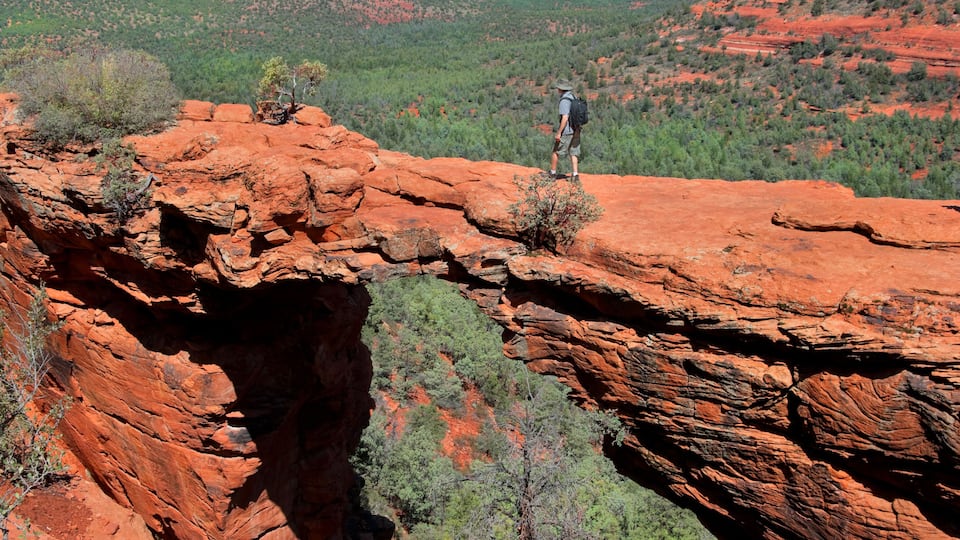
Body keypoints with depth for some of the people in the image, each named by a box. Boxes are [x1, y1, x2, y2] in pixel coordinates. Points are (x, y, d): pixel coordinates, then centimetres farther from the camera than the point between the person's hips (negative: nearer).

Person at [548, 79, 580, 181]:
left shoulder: (564, 101, -17)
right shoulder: (574, 98, 10)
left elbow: (565, 118, -23)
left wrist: (559, 132, -20)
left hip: (566, 131, -8)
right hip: (576, 130, 8)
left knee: (556, 151, 7)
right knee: (573, 153, 7)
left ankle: (552, 173, 17)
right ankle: (575, 175, 0)